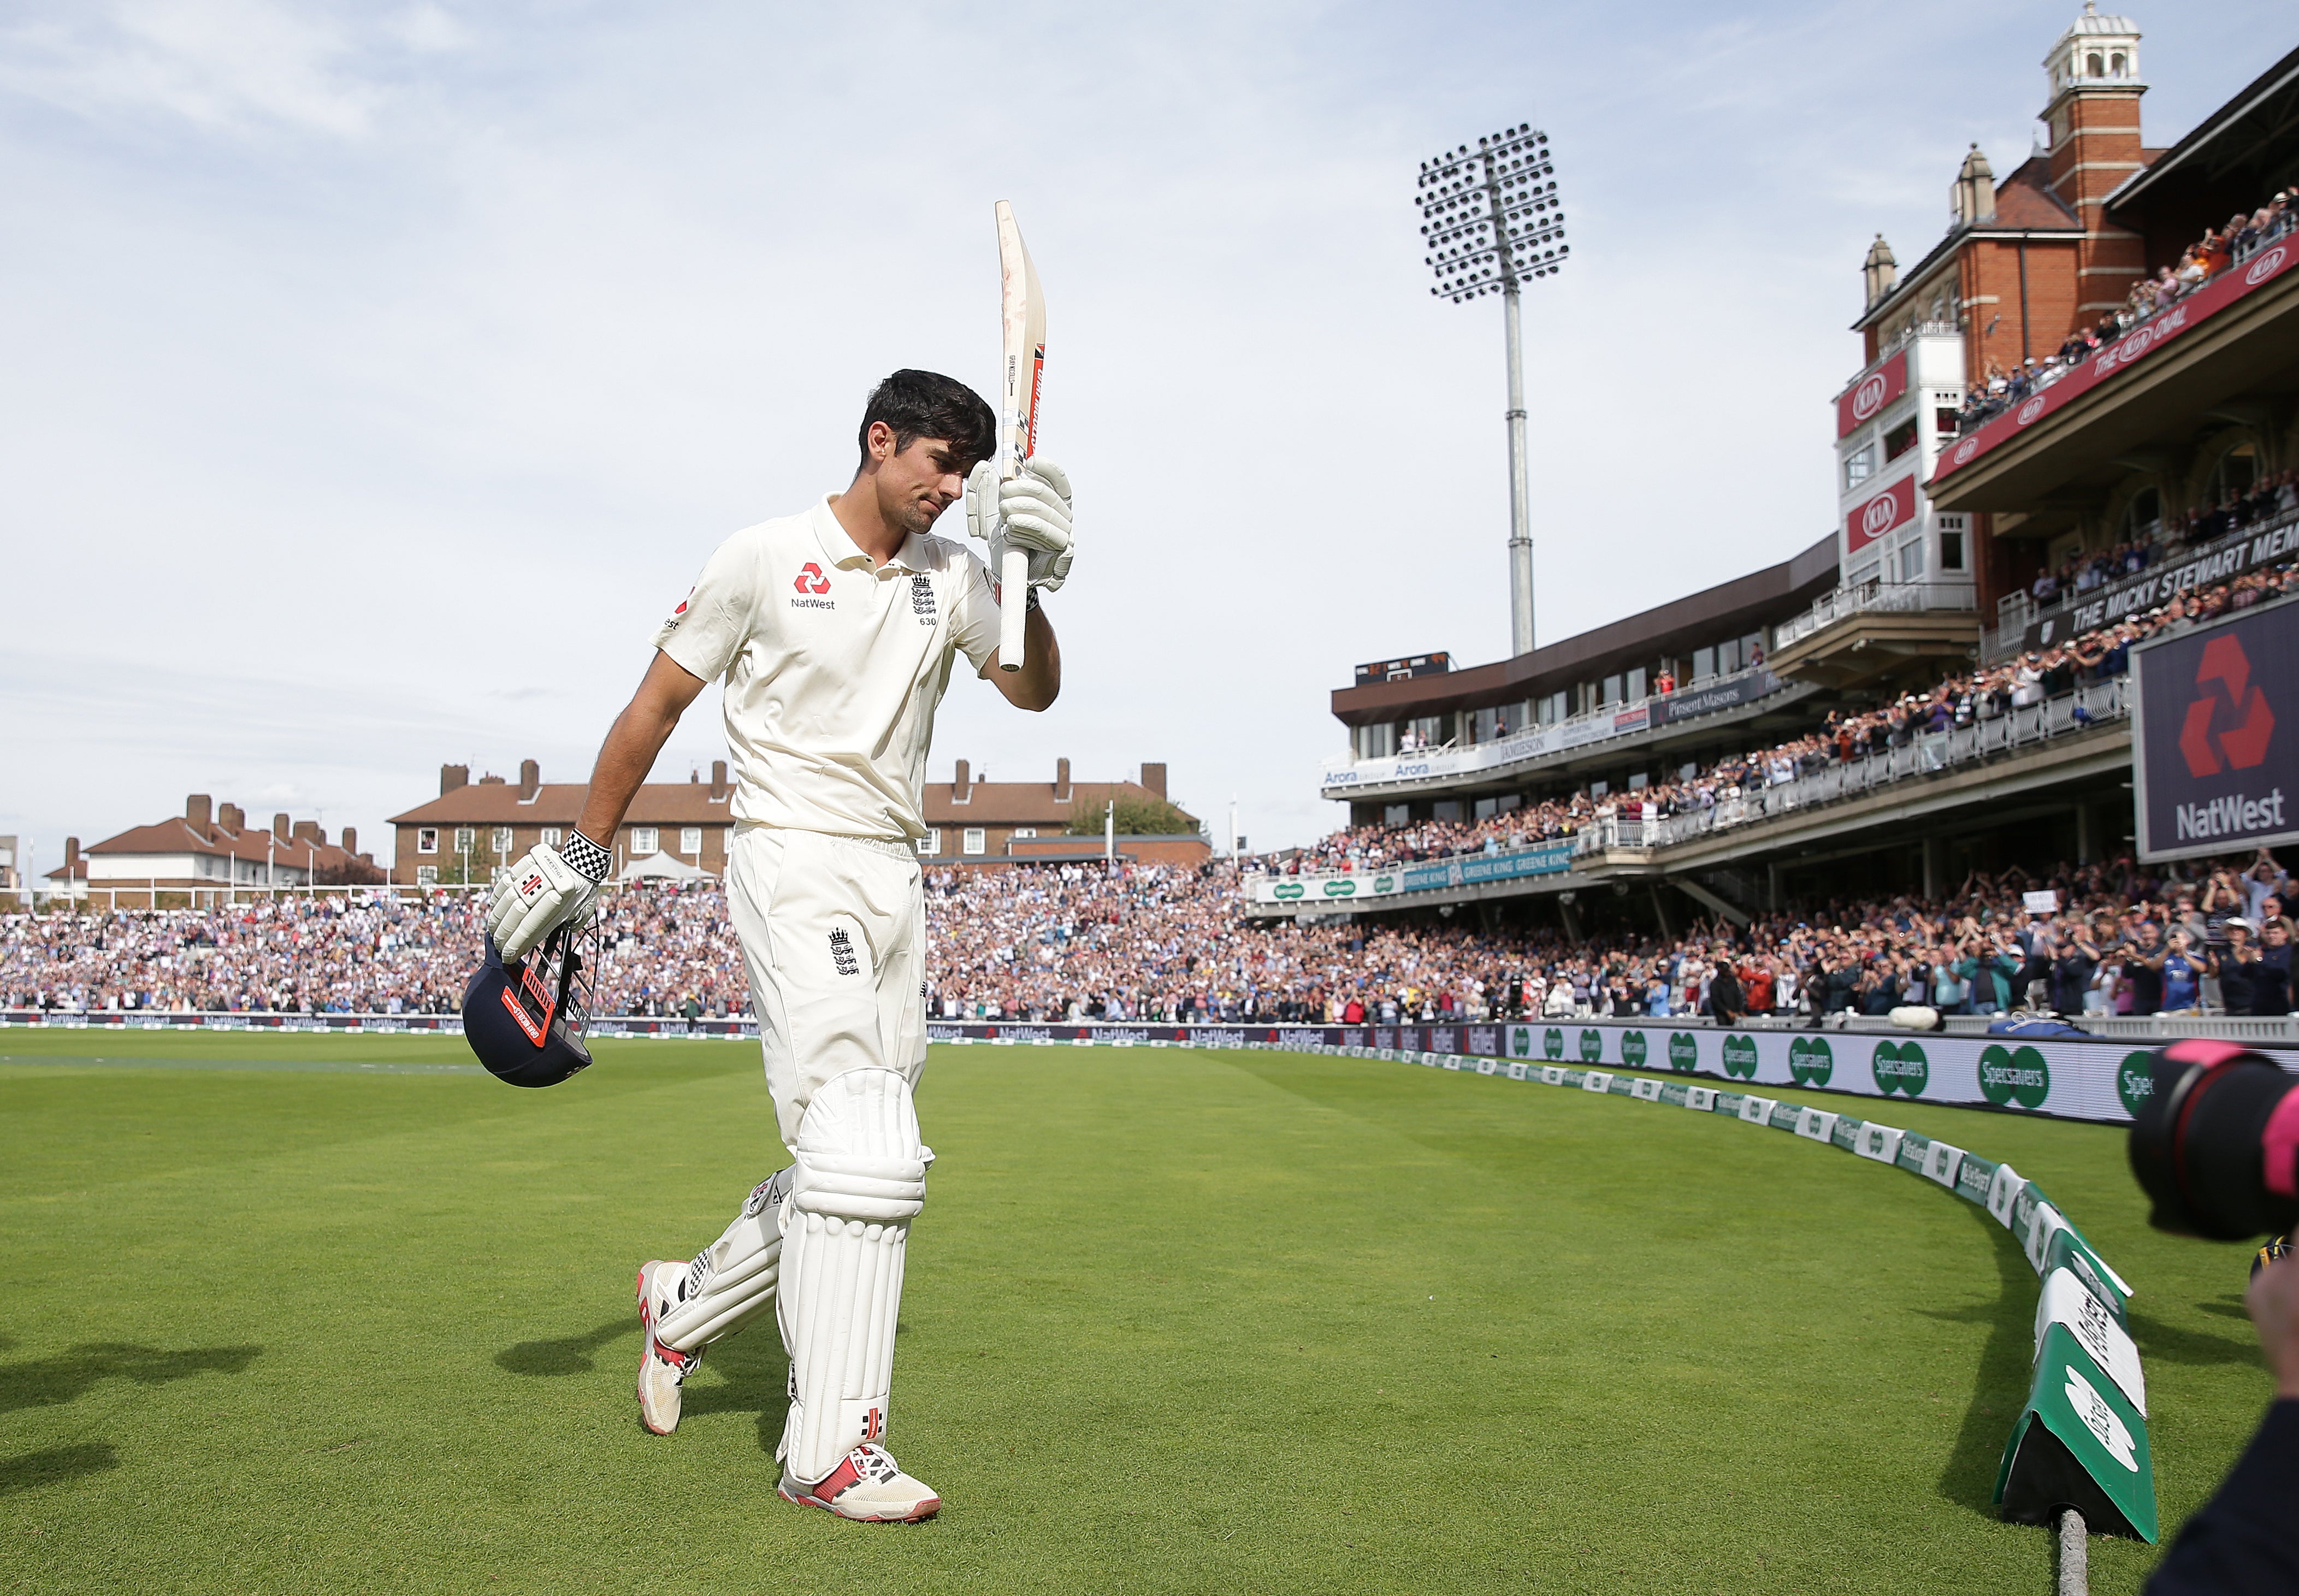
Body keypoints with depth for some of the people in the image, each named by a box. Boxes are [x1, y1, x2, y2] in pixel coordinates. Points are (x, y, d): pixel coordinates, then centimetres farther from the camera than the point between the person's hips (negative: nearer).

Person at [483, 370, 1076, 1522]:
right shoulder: (765, 559, -4)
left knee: (855, 1160, 10)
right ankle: (830, 1449, -11)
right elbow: (656, 704, 1)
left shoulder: (949, 575, 10)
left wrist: (1033, 577, -14)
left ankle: (688, 1306, 33)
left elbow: (1034, 690, 2)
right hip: (792, 865, -7)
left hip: (896, 884, 7)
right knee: (860, 1146, -17)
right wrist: (581, 856, 3)